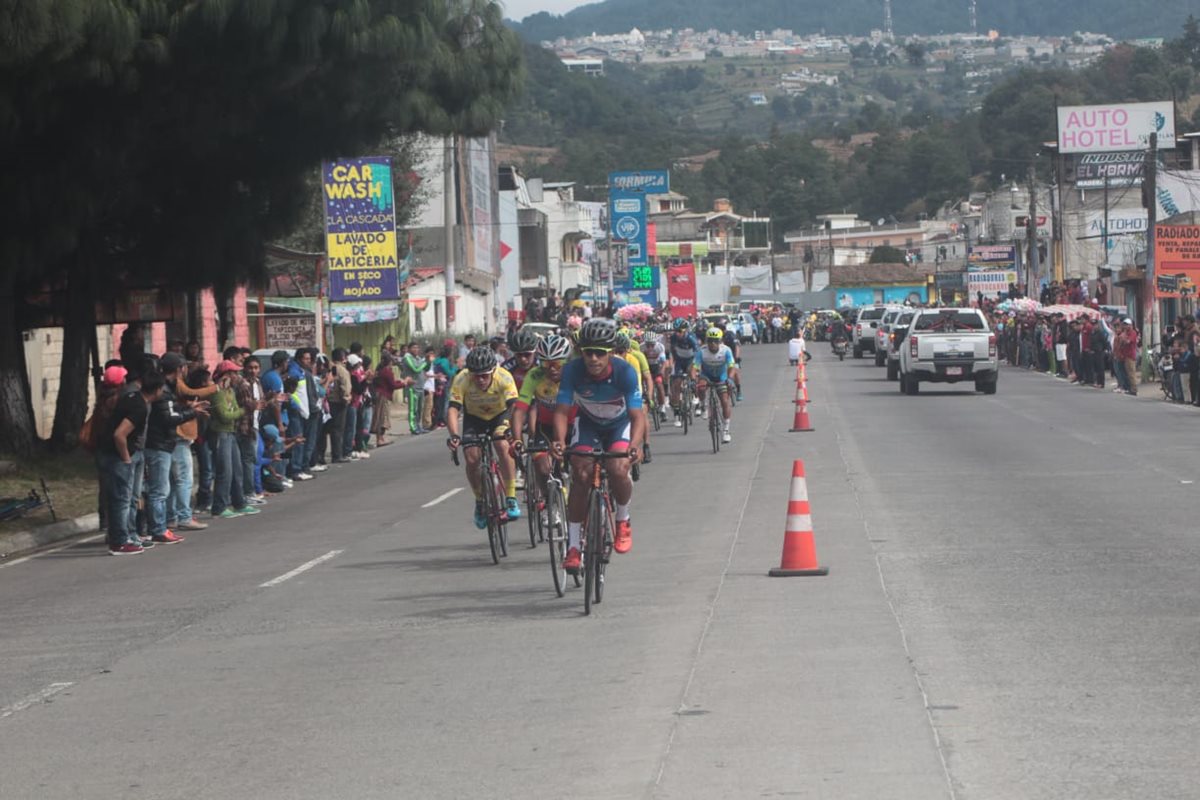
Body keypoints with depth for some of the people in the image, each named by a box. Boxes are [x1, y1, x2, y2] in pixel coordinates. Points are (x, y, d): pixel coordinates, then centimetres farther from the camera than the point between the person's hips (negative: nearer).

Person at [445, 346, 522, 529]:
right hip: (474, 417, 1)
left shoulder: (504, 378, -33)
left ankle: (511, 499, -17)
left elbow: (514, 407, -41)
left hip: (500, 415, -1)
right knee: (472, 459, -15)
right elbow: (453, 409, -36)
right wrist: (454, 435, -53)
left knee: (504, 448, -27)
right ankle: (480, 501, 10)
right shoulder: (462, 380, -31)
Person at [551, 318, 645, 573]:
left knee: (618, 471, -26)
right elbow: (562, 410, -28)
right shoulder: (573, 371, -28)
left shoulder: (625, 372, -32)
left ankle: (623, 521, 4)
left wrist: (634, 445, -53)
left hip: (620, 425, -1)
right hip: (587, 423, 1)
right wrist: (559, 441, -47)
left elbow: (637, 415, -34)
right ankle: (573, 546, -9)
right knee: (581, 476, -17)